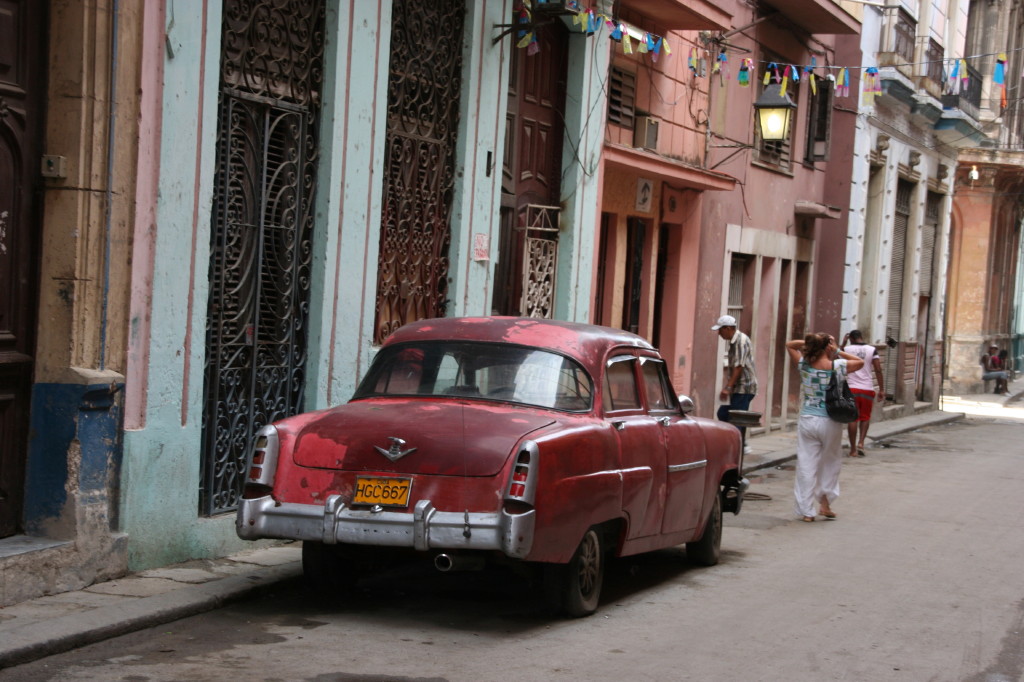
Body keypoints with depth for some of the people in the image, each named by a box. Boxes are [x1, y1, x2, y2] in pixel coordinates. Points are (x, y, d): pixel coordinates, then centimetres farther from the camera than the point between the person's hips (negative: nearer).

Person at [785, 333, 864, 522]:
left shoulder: (804, 365, -3)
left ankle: (806, 511, 7)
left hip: (807, 420, 2)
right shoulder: (838, 366, -9)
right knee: (830, 462, 19)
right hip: (830, 423, -1)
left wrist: (807, 342, 6)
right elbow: (860, 362, 10)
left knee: (806, 464, 5)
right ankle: (825, 501, 16)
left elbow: (790, 345, 14)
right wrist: (839, 352, 6)